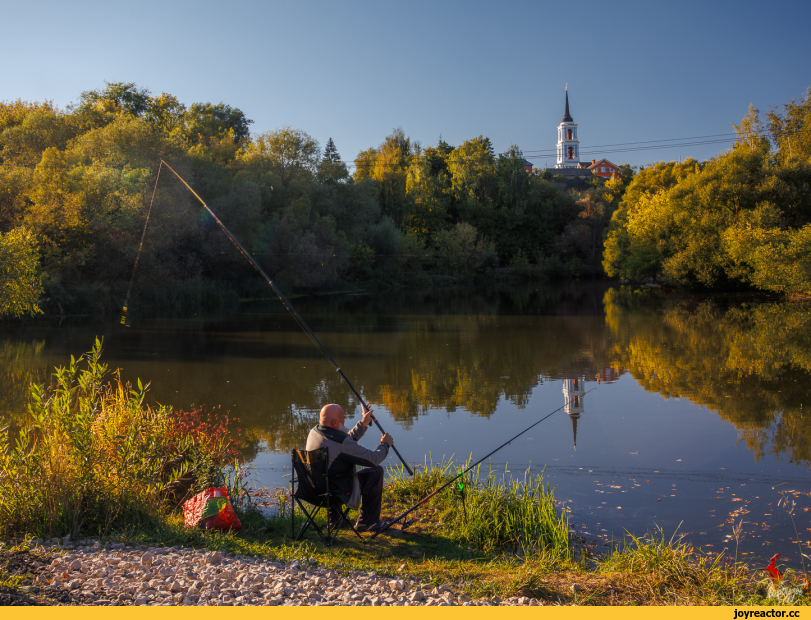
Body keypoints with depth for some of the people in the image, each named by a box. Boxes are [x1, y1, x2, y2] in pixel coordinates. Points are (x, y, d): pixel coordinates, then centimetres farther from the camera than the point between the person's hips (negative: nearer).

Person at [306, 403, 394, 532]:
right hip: (338, 492, -8)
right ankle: (367, 522, 12)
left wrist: (364, 423, 15)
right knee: (376, 472, 2)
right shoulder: (340, 441, -26)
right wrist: (385, 444, 1)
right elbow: (374, 459, -17)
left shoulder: (314, 432, 0)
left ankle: (333, 519, 39)